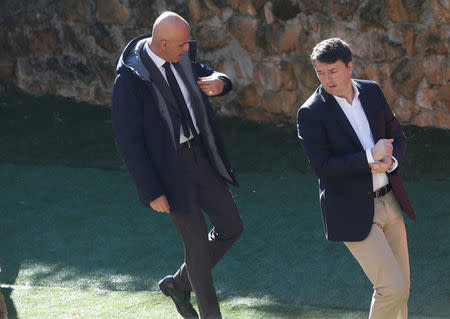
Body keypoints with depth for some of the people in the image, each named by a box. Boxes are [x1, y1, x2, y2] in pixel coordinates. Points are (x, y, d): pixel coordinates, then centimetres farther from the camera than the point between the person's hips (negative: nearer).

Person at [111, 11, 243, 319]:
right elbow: (128, 141, -19)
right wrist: (152, 192, -18)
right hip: (169, 167, -7)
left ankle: (180, 283, 31)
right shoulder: (130, 79, -21)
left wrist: (219, 81, -10)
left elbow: (207, 74, 17)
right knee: (198, 242, 0)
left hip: (200, 156, 7)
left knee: (231, 226, 13)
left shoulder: (181, 59, -1)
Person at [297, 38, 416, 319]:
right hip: (354, 213, -6)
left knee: (401, 288, 12)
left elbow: (397, 136, 11)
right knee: (393, 287, -12)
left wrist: (390, 162, -10)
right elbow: (322, 167, -19)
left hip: (388, 200, 6)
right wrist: (370, 158, -22)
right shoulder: (311, 113, -13)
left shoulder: (371, 91, 4)